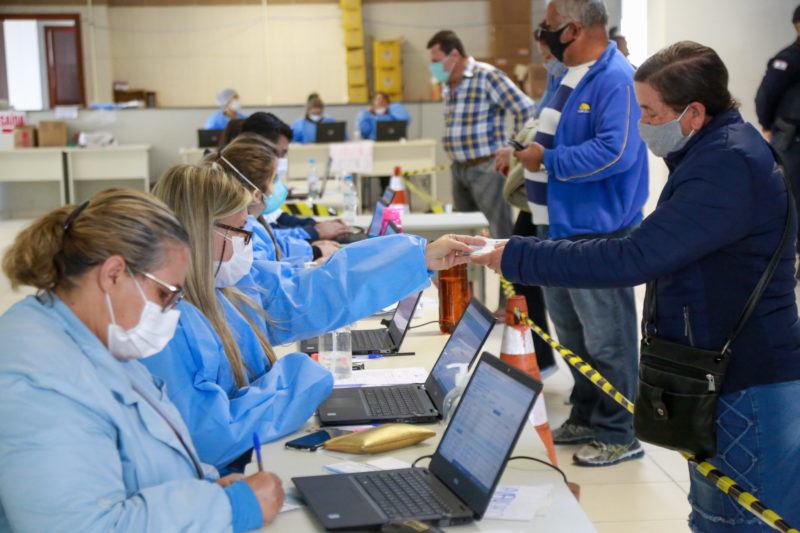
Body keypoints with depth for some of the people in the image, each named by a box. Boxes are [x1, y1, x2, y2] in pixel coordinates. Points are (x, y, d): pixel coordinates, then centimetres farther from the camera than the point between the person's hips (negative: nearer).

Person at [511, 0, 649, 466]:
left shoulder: (616, 79, -17)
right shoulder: (572, 78, 14)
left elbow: (616, 151, -27)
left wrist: (547, 160, -19)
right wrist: (526, 153, 11)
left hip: (597, 231, -10)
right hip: (560, 226, 10)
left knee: (606, 339, -1)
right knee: (572, 332, 19)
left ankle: (619, 435, 12)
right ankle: (586, 417, 33)